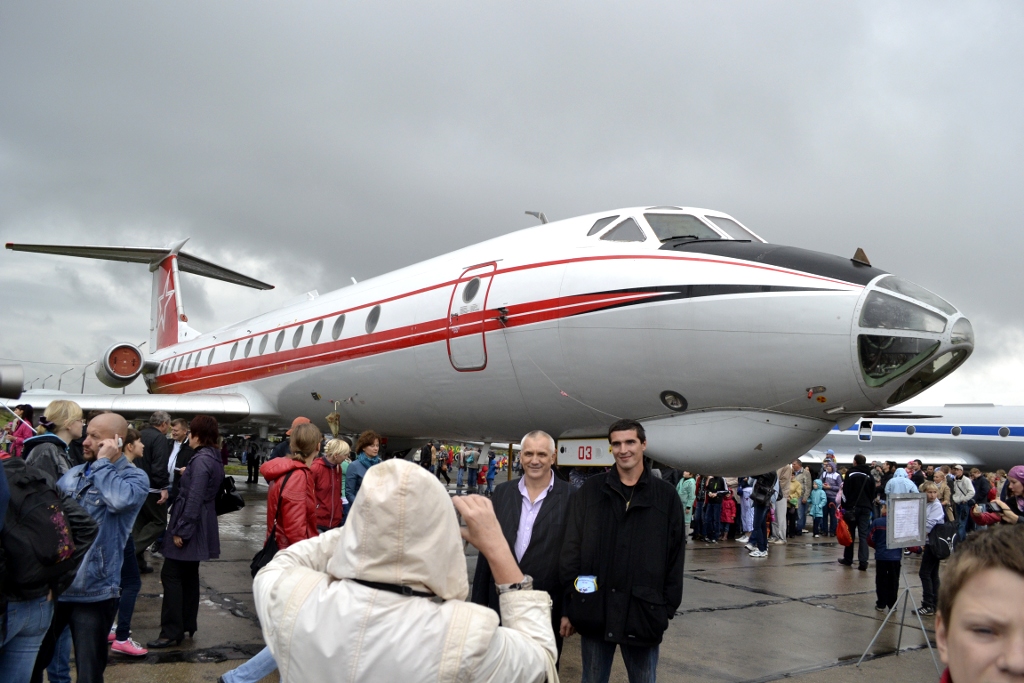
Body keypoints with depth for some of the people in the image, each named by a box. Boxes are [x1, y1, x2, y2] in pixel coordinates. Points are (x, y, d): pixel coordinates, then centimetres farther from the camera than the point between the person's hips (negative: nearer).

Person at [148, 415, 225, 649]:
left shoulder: (201, 460, -19)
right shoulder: (214, 458, 10)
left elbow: (194, 498, -23)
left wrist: (181, 530, -21)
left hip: (190, 523, -10)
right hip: (203, 523, 10)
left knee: (171, 575, -6)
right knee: (189, 575, 16)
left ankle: (171, 631, -4)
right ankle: (188, 624, 23)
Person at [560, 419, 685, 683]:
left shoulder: (666, 496, 2)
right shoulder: (589, 492, 3)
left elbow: (675, 558, 3)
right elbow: (571, 550, 1)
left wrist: (668, 607, -1)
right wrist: (569, 604, -4)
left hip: (643, 612, 0)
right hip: (594, 610, 1)